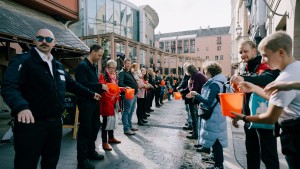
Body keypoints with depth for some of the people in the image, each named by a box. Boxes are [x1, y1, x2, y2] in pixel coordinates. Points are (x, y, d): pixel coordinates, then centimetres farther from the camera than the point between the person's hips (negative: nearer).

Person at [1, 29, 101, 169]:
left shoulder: (58, 65, 15)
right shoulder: (22, 60, -8)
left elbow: (72, 84, 23)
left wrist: (91, 94, 25)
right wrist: (21, 106, -40)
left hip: (55, 121, 7)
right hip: (31, 122, -6)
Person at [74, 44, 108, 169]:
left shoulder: (94, 66, 13)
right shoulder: (82, 65, -14)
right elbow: (82, 85, -24)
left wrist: (102, 87, 1)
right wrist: (100, 86, -20)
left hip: (94, 101, 9)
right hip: (85, 102, -9)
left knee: (95, 126, 17)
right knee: (85, 129, 0)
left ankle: (91, 151, 35)